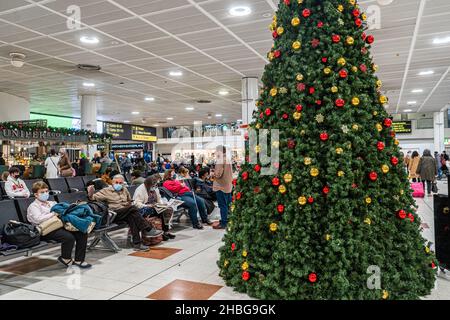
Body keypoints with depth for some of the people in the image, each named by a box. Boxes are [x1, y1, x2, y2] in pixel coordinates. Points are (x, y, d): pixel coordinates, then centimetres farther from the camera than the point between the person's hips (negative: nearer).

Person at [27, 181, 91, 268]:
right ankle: (65, 258, -4)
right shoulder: (33, 206, 8)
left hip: (59, 225, 7)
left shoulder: (52, 203, 30)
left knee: (82, 233, -15)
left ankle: (79, 260, -5)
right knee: (69, 237, -32)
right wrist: (53, 214, -12)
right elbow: (38, 219, -11)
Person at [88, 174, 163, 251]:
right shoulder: (106, 191, 7)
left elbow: (129, 201, 36)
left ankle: (137, 243, -33)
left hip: (126, 213, 5)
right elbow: (94, 197, -3)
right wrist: (90, 194, -22)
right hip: (114, 215, -5)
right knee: (133, 208, -29)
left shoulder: (124, 190, 23)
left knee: (131, 218, -31)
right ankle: (148, 230, -28)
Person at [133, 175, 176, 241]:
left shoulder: (155, 188, 16)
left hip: (154, 208, 8)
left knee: (169, 209, -16)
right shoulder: (140, 189, -9)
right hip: (143, 210, -8)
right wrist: (148, 206, -29)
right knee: (162, 212, -32)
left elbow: (159, 199, 24)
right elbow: (137, 203, -17)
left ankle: (166, 231, -14)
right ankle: (162, 233, -23)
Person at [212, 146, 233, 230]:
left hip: (221, 186, -9)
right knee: (227, 205, 15)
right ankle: (228, 221, 23)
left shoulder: (220, 161, -15)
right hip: (228, 186, 9)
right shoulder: (228, 160, 11)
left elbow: (218, 174, -19)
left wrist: (212, 173, -1)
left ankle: (223, 223, 1)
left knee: (222, 205, -3)